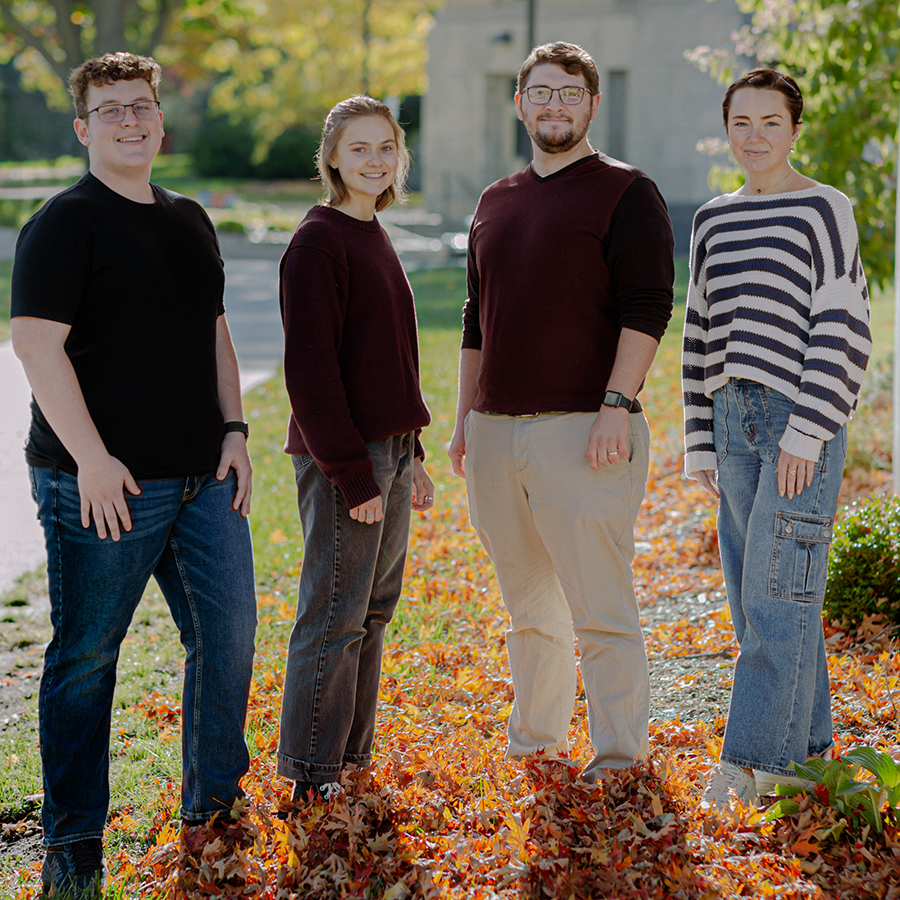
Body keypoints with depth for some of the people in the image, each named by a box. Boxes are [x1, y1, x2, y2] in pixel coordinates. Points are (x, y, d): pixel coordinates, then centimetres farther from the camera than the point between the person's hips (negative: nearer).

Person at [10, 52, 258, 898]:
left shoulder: (190, 221, 15)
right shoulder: (66, 223, -8)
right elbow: (36, 342, -15)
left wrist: (233, 429, 11)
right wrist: (91, 458, -19)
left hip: (200, 477, 7)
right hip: (104, 482, -7)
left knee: (227, 635, 10)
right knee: (85, 656, 1)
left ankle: (215, 806, 27)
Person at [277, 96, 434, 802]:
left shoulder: (373, 237, 14)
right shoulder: (319, 242, -14)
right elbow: (311, 369, -18)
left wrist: (411, 454, 18)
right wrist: (353, 473, -20)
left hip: (389, 448, 9)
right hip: (342, 455, -9)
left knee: (373, 609, 13)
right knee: (335, 615, -4)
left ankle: (352, 756, 22)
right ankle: (312, 771, 5)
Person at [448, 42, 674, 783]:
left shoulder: (626, 193, -1)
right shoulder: (496, 202, 18)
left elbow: (648, 308, -10)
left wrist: (617, 404, -18)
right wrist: (464, 419, 18)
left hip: (583, 430, -6)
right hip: (497, 431, 6)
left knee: (601, 611, -6)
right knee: (527, 607, 13)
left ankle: (620, 757, -1)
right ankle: (534, 741, 23)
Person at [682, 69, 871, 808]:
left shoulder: (823, 210, -5)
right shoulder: (713, 221, 13)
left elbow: (842, 330, -11)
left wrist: (807, 432, -18)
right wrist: (700, 441, 12)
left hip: (805, 420, -7)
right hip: (737, 418, 7)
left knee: (779, 590, -9)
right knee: (758, 594, 8)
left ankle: (752, 759, -8)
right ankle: (807, 747, 16)